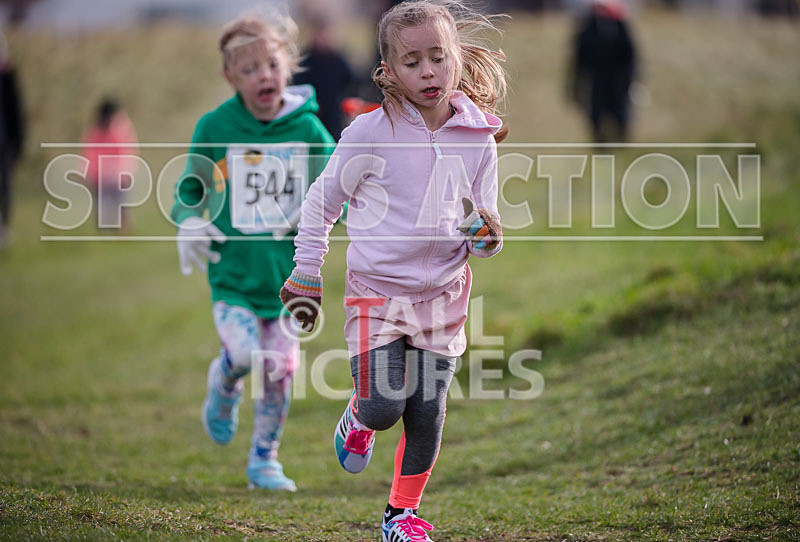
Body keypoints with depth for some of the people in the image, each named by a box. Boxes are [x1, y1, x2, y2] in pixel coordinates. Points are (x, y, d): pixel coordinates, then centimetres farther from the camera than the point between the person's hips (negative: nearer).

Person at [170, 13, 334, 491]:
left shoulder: (307, 129, -2)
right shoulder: (215, 128, -2)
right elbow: (190, 186, 12)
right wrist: (189, 222, -7)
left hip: (289, 271, 1)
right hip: (233, 269, -1)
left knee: (280, 367, 3)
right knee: (243, 351, -19)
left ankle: (265, 460, 22)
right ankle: (224, 388, 18)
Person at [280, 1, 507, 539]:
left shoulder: (478, 140, -2)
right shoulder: (371, 133, -10)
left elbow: (483, 225, 9)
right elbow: (322, 200, 2)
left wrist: (486, 237, -16)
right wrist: (306, 277, 4)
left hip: (442, 292, 3)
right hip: (376, 288, -3)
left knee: (428, 415, 5)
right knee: (384, 405, -12)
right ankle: (359, 419, 25)